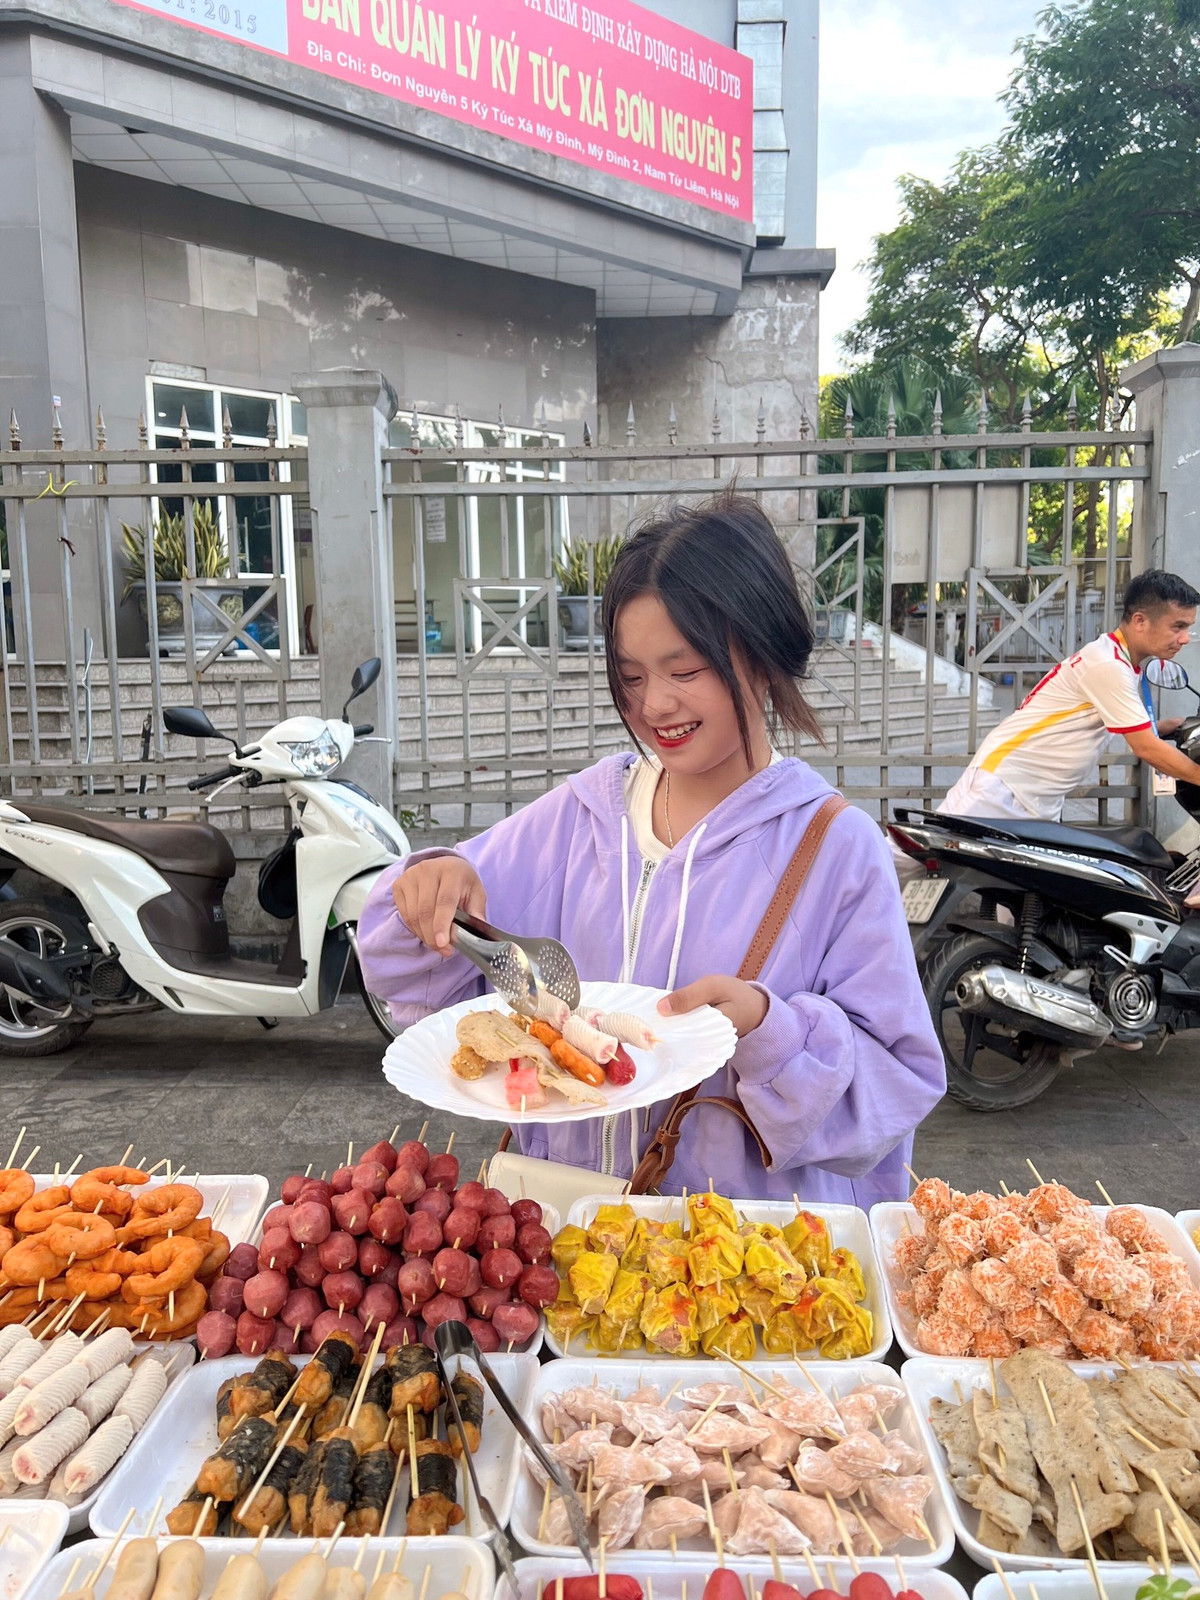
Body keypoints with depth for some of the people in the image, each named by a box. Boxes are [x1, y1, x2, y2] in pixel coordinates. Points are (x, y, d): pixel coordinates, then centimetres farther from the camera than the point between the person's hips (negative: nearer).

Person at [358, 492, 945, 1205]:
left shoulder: (835, 846, -6)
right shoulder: (579, 813, 4)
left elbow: (900, 1084, -5)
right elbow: (424, 977, 9)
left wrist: (770, 1028, -21)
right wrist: (434, 882, -10)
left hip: (759, 1226, -3)